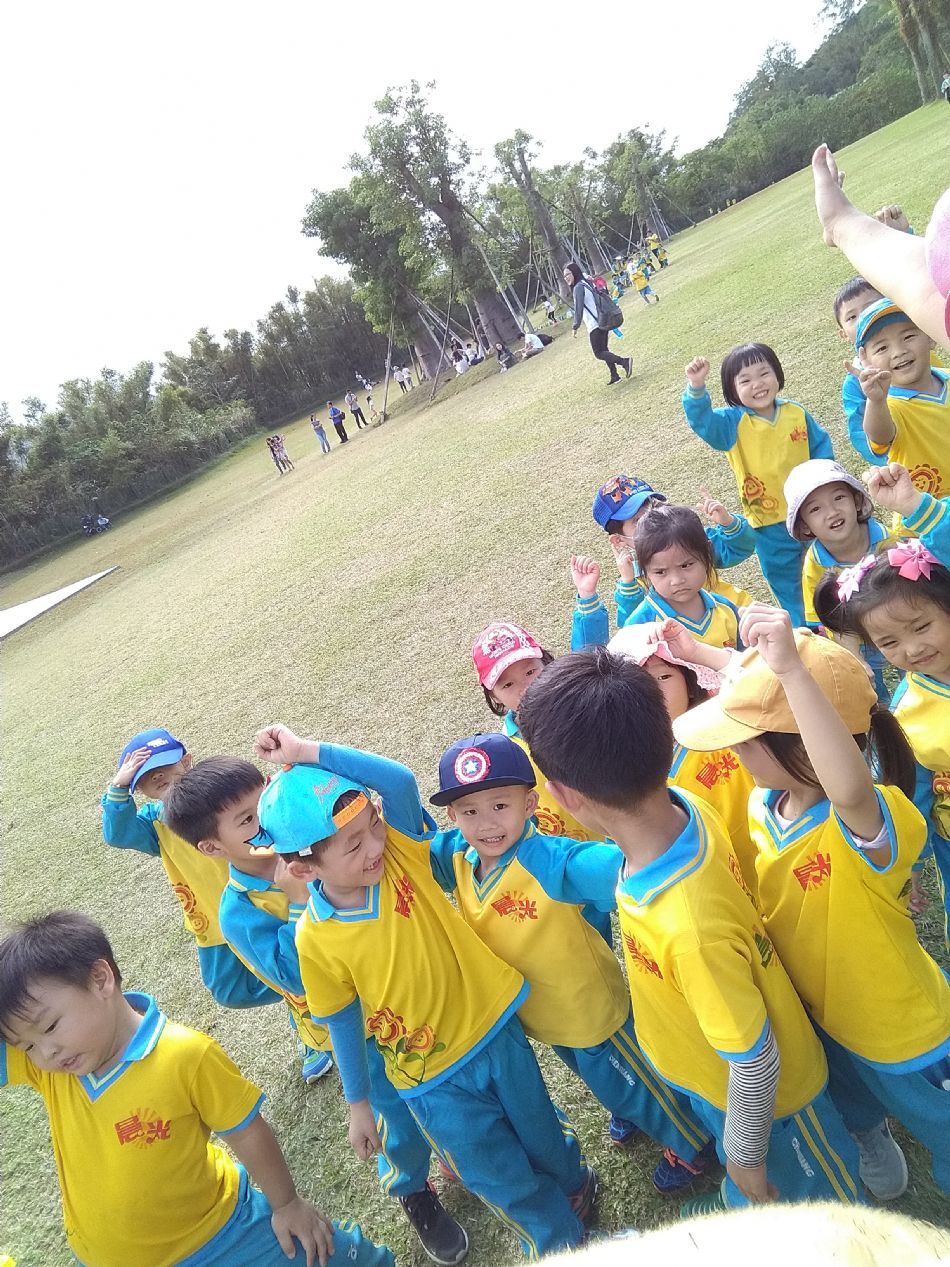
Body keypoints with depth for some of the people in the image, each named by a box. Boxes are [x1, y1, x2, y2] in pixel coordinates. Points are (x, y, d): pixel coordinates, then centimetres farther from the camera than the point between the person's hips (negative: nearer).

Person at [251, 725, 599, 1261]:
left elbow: (401, 781, -38)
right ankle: (563, 1241, 46)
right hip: (435, 1079, -1)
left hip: (497, 1026, 2)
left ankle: (576, 1184, 59)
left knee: (541, 1132, 26)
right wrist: (359, 1103, 5)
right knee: (502, 1180, 16)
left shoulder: (400, 849, -19)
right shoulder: (315, 941, -19)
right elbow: (344, 1022, -5)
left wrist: (308, 751, -42)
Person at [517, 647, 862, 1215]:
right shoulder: (686, 807, -25)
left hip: (764, 1096, -6)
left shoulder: (691, 930, -45)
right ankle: (736, 1204, 64)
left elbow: (754, 1063, -29)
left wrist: (746, 1158, -10)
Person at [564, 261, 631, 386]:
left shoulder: (578, 287, -12)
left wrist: (575, 327, -15)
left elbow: (578, 309, -20)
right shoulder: (588, 282, 15)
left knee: (599, 353, -5)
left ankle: (624, 362, -20)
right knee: (603, 349, 19)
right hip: (603, 321, 9)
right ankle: (614, 376, 21)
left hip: (594, 325, -9)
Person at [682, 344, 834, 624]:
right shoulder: (733, 423, -14)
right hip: (770, 525, -2)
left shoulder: (796, 412, -4)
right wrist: (696, 388, -50)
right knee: (786, 586, 13)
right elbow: (702, 421, -33)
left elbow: (821, 444, 9)